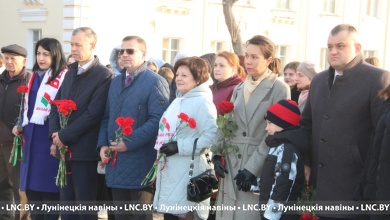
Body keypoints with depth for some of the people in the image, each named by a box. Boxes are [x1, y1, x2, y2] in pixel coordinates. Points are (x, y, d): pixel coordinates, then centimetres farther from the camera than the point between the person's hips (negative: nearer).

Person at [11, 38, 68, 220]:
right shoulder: (35, 76, 15)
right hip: (31, 137, 7)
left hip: (49, 137, -7)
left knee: (48, 187, -1)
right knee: (32, 185, 11)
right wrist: (20, 126, 11)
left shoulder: (64, 77, -8)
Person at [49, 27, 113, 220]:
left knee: (85, 204, 1)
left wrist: (65, 136, -15)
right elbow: (56, 104, 12)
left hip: (84, 150, -7)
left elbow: (93, 114, -17)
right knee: (66, 203, 13)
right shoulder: (71, 72, 15)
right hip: (64, 148, 7)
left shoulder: (104, 76, -9)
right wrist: (55, 133, -4)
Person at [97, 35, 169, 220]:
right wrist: (103, 144, 2)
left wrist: (129, 142, -20)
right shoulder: (116, 82, 17)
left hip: (140, 165, -7)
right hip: (116, 163, 7)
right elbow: (107, 117, 18)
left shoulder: (155, 82, -8)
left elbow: (157, 120, -18)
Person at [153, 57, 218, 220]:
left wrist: (180, 146, -21)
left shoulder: (202, 102, -11)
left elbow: (211, 136, -21)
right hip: (169, 171, 9)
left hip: (187, 174, -9)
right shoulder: (177, 101, 16)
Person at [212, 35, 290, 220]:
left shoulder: (279, 89, -4)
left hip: (259, 169, -5)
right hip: (231, 165, 6)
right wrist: (217, 155, -1)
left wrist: (252, 168, -16)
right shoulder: (239, 89, 15)